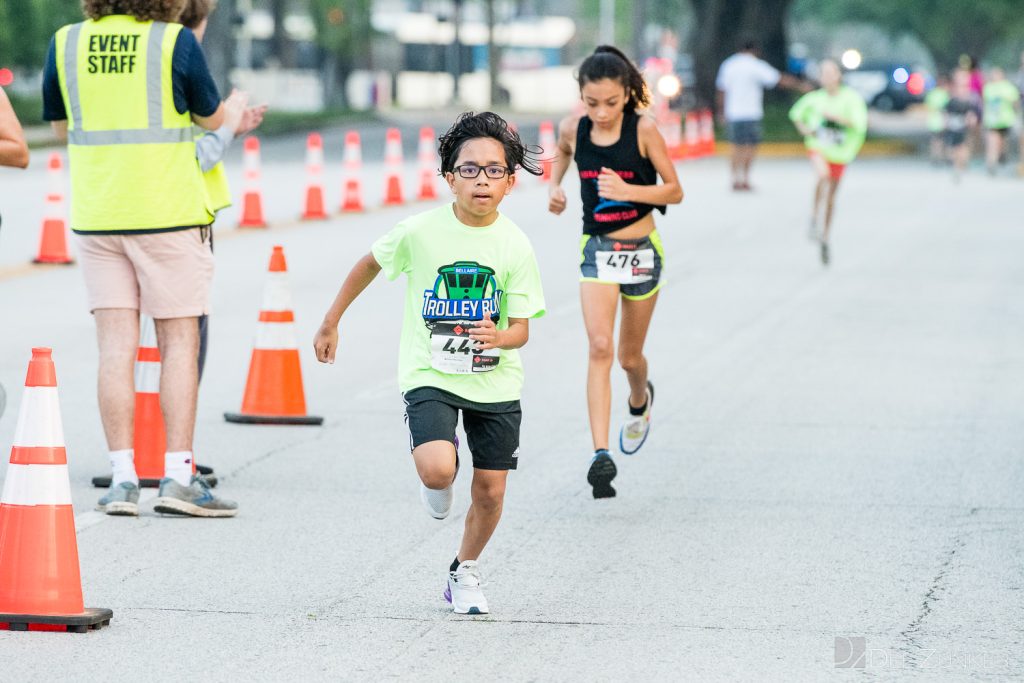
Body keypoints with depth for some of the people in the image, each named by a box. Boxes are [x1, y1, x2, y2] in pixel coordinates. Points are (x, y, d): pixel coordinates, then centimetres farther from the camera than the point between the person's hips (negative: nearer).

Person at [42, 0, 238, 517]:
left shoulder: (66, 44, 1)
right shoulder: (175, 42, -9)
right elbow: (212, 118, 4)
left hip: (95, 216, 3)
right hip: (167, 213, -3)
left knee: (116, 346, 5)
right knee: (179, 343, 3)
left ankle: (122, 478, 0)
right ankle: (177, 477, -3)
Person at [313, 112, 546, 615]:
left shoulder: (515, 246, -8)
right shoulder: (420, 232, -11)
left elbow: (521, 327, -5)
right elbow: (370, 265, 9)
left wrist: (500, 337, -29)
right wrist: (331, 323, 16)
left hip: (494, 381, 2)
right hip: (430, 375, -2)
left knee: (490, 489, 5)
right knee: (438, 469, -25)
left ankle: (466, 573, 32)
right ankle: (437, 487, 15)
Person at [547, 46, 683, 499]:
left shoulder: (643, 130, -13)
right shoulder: (574, 129, -4)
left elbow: (675, 191, -9)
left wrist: (629, 191, -25)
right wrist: (554, 186, 3)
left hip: (641, 250, -1)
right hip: (597, 251, 1)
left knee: (630, 356, 13)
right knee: (600, 347, -18)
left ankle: (640, 401, 51)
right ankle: (601, 454, -25)